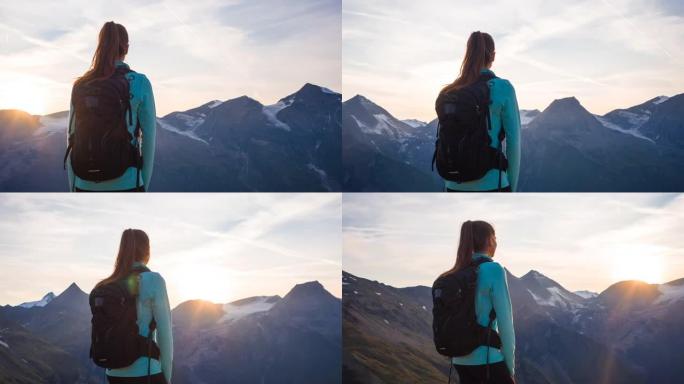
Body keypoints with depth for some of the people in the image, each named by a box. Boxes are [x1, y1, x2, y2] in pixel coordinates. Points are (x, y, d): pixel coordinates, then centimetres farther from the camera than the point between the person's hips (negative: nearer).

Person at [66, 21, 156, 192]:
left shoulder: (80, 86, 4)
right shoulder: (140, 83, -6)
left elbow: (72, 138, 7)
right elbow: (148, 139, -5)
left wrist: (74, 188, 14)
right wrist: (144, 186, 5)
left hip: (87, 186, 4)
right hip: (125, 186, -4)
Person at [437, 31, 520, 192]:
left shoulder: (449, 93, 5)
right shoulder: (503, 88, -6)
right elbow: (513, 141, -6)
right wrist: (512, 186, 4)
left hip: (456, 186, 4)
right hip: (491, 185, -4)